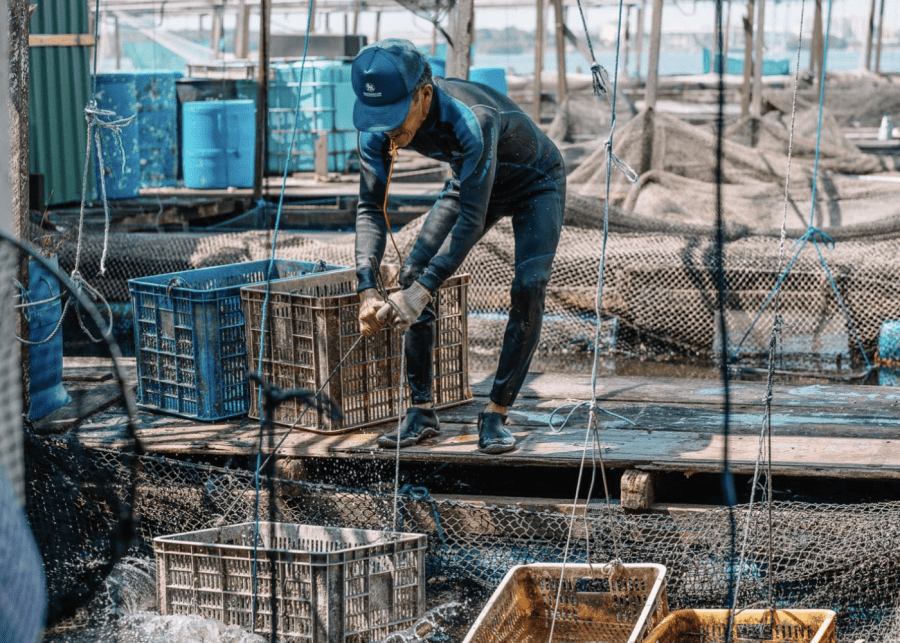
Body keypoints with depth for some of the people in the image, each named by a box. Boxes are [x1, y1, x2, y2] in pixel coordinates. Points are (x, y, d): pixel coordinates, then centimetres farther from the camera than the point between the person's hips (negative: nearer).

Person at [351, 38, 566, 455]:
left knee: (528, 288, -22)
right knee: (411, 274, -8)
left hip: (535, 183, -5)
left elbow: (472, 218, -42)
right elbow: (371, 208, -20)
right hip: (470, 182, 6)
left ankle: (495, 415, -12)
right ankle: (422, 412, -1)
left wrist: (424, 289, -47)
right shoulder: (378, 126, -25)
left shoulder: (473, 119, -44)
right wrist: (367, 288, -33)